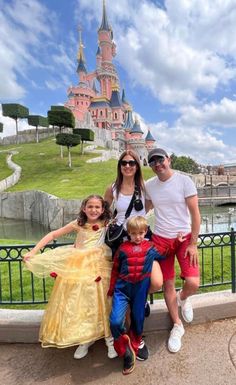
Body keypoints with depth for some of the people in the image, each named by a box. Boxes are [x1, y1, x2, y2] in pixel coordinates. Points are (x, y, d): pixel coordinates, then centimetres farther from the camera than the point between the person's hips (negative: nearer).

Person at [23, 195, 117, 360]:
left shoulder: (108, 225, -3)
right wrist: (33, 252, -3)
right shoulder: (78, 224, -3)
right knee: (78, 305, 9)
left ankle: (110, 339, 28)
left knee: (102, 304, 5)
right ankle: (85, 339, 32)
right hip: (78, 270, 1)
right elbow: (53, 235, 1)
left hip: (99, 270, -1)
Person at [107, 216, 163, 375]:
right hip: (122, 288, 0)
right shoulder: (123, 248, 2)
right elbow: (115, 269, 8)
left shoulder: (151, 247, 4)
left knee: (138, 321, 13)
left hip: (140, 290, 1)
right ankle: (127, 352, 14)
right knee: (115, 322, -13)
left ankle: (133, 349, 40)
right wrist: (111, 289, 11)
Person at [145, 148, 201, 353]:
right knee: (168, 285, 9)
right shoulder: (149, 185, 0)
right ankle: (177, 325, 34)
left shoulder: (184, 181, -10)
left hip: (185, 237, -2)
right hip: (160, 239, 3)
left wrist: (193, 243, -12)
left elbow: (195, 213, -9)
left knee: (193, 284, -14)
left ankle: (183, 298, 26)